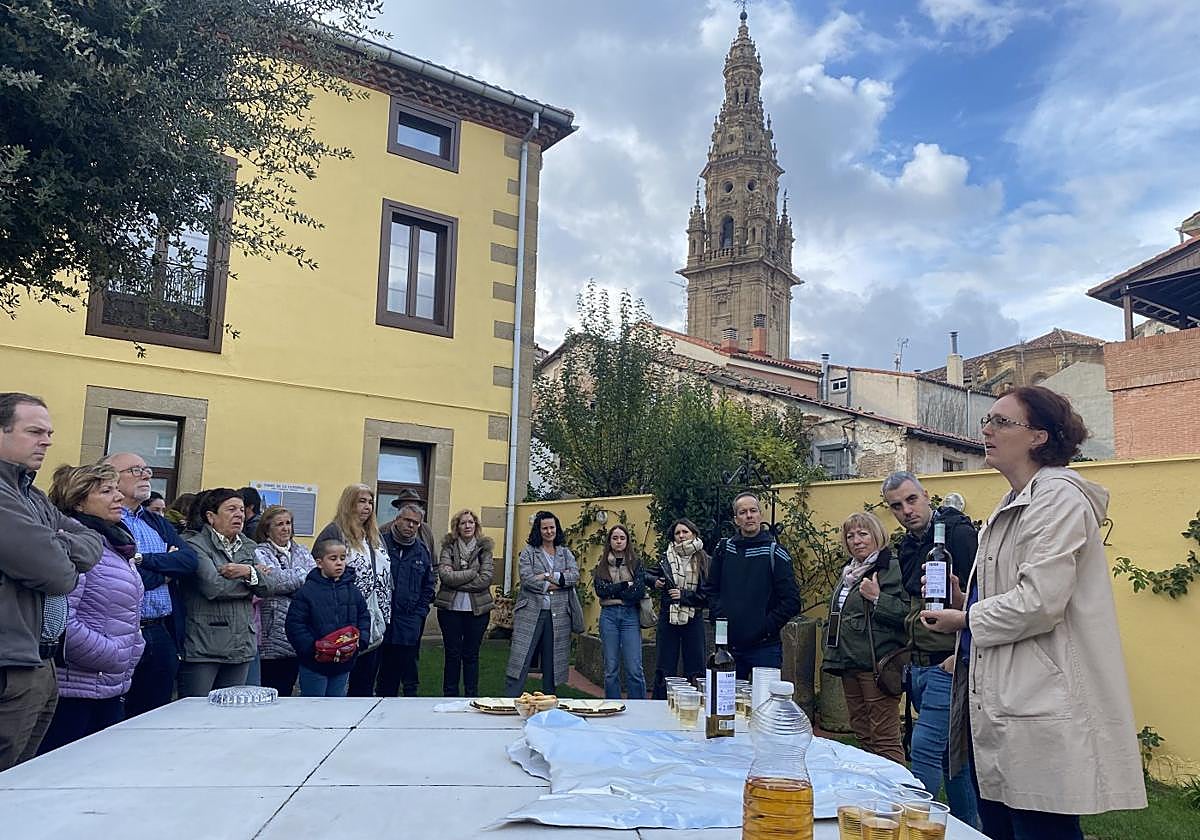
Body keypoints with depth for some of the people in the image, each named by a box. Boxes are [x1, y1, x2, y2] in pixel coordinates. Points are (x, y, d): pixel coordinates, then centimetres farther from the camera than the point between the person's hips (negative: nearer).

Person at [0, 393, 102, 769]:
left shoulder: (35, 497, 17)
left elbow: (93, 543, 12)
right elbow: (55, 574, -21)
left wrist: (60, 544, -9)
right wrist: (66, 565, 2)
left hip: (40, 664, 10)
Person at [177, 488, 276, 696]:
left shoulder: (247, 547, 15)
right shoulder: (196, 544, -6)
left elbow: (267, 587, 6)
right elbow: (213, 587, -19)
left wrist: (249, 572, -15)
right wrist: (250, 582, -3)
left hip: (240, 647, 6)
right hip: (203, 648, -6)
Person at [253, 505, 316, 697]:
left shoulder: (302, 552, 16)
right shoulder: (260, 553, -1)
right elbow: (275, 580, -16)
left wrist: (288, 580, -10)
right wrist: (304, 574, -5)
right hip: (272, 636, -5)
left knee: (287, 690, 10)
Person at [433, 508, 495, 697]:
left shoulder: (484, 548, 1)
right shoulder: (449, 547, 1)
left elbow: (485, 579, -11)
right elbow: (445, 575, -13)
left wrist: (457, 579, -13)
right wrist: (473, 573, -13)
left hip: (477, 608, 0)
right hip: (450, 608, 0)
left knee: (471, 655, 9)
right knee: (452, 655, 8)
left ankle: (471, 696, 18)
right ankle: (449, 696, 18)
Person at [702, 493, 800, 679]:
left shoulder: (774, 552, -5)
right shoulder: (723, 549, 5)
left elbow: (791, 600, -7)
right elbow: (711, 589, 14)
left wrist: (767, 627, -12)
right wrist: (718, 618, 0)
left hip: (764, 647, -3)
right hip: (728, 644, 4)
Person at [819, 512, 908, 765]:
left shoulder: (890, 569, -10)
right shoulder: (849, 571, 17)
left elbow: (907, 613, -20)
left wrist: (878, 598, -25)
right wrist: (832, 655, 24)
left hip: (876, 665, -9)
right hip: (850, 664, 9)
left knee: (884, 740, -6)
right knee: (862, 736, 16)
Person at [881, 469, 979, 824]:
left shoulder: (958, 534, -14)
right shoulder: (907, 546, 12)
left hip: (948, 664, -8)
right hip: (918, 665, 8)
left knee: (926, 748, -8)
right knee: (949, 752, 16)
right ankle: (968, 826, 28)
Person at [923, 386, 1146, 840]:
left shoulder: (1059, 497, -13)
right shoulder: (1014, 504, 17)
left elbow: (1039, 603, -22)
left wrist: (964, 619, -8)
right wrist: (964, 601, 7)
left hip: (1039, 715, -10)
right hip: (999, 703, 10)